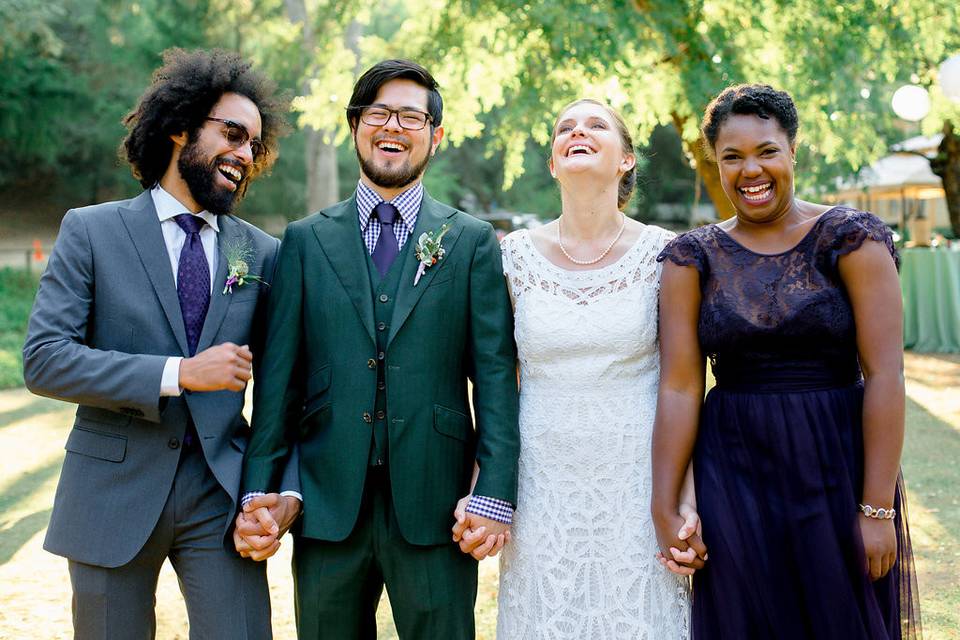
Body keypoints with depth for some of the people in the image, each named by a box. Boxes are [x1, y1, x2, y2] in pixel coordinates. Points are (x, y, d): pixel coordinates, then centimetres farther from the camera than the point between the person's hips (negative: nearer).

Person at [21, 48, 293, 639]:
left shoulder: (263, 254, 6)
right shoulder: (91, 231, -2)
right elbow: (43, 360, -11)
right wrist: (179, 374, -19)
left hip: (221, 490, 2)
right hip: (114, 489, -1)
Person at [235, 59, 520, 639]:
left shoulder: (473, 242, 4)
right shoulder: (306, 240, 8)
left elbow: (495, 375, -1)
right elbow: (279, 374, 5)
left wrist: (494, 494, -9)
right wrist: (260, 490, -1)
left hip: (433, 506, -1)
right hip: (327, 505, 1)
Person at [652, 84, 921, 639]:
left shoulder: (851, 238, -4)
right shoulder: (694, 257, 2)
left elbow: (884, 375, -10)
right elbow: (680, 387, -4)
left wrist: (878, 506, -14)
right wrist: (664, 511, -9)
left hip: (839, 468, -1)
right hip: (733, 476, 2)